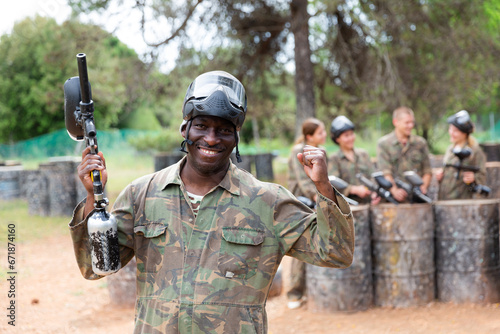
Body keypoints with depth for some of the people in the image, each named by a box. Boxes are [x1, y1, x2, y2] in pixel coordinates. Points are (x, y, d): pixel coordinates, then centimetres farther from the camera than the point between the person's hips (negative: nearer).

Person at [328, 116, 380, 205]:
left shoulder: (363, 154, 19)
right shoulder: (334, 159, 6)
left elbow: (373, 176, 14)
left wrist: (375, 192, -7)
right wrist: (355, 189, -20)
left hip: (369, 203, 4)